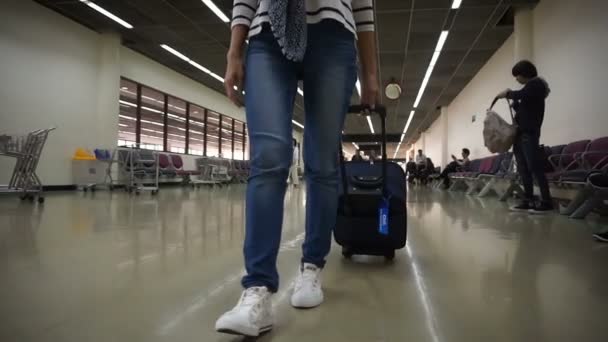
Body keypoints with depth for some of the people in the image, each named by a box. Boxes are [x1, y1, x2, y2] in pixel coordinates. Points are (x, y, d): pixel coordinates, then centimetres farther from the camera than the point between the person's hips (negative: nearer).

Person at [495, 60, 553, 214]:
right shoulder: (530, 87, 23)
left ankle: (546, 202, -10)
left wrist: (508, 94, -3)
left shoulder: (536, 83, -1)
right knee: (523, 169, 4)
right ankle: (528, 201, 6)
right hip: (521, 132, 9)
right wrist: (512, 99, 7)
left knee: (535, 167, -11)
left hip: (529, 133, -9)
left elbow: (521, 95, -21)